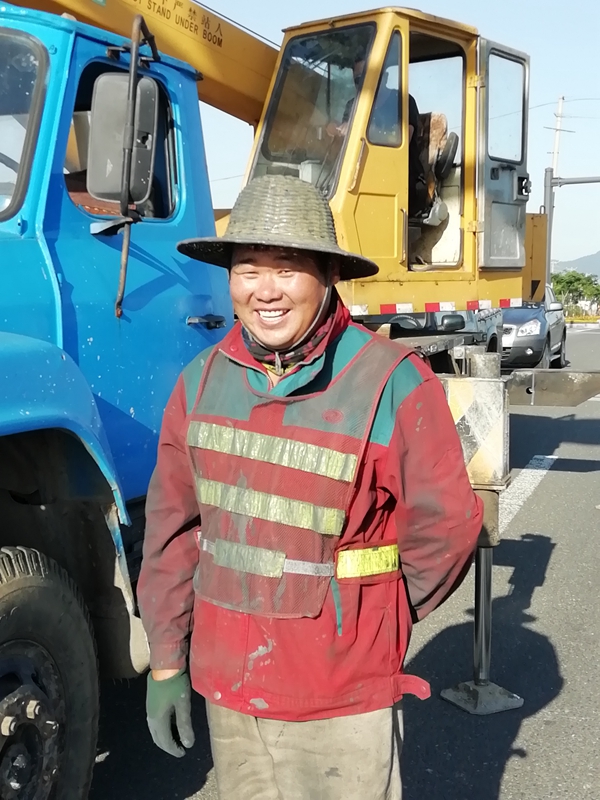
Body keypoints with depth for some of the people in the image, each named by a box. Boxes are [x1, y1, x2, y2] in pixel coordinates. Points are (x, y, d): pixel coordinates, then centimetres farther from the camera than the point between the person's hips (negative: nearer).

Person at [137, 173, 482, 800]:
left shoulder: (394, 385, -16)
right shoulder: (201, 382, -2)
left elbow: (445, 526, -9)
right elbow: (173, 526, 3)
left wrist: (375, 625, 2)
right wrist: (165, 662, 6)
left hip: (342, 699, -4)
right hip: (224, 685, 5)